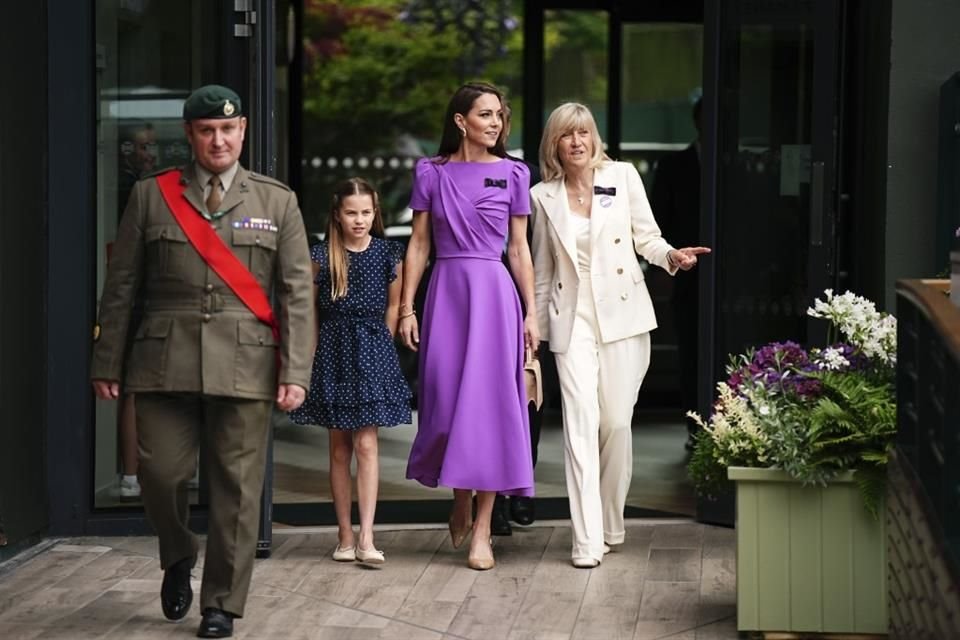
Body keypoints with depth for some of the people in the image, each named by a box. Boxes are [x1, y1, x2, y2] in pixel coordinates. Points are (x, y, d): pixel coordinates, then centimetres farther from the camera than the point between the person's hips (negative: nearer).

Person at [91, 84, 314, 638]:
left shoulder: (277, 202, 8)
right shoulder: (152, 196, 9)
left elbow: (297, 293, 4)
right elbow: (121, 286, 10)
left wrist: (296, 372, -5)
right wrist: (107, 363, 5)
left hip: (245, 364, 0)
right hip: (166, 360, 1)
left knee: (237, 487, 0)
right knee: (161, 472, -3)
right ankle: (178, 560, 27)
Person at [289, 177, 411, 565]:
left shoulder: (388, 254, 1)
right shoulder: (322, 257, -1)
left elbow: (393, 304, 10)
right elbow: (311, 309, 6)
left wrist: (381, 344, 7)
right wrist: (316, 351, 3)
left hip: (373, 350, -1)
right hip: (333, 351, 1)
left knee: (366, 443, -9)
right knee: (339, 448, 6)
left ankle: (366, 538, -11)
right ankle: (345, 536, 12)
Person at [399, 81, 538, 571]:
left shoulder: (512, 174, 4)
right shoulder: (431, 173, 5)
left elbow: (518, 248, 6)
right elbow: (418, 243, 7)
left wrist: (532, 311, 2)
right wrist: (406, 307, 1)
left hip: (494, 293, -1)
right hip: (445, 291, 1)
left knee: (488, 403, -4)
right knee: (445, 401, 3)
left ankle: (482, 530, 0)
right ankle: (460, 502, 29)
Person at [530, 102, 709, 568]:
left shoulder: (622, 176, 4)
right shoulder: (543, 197, 7)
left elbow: (646, 236, 8)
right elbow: (542, 269, 13)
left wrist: (672, 256, -14)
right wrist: (534, 330, 12)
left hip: (622, 314, 0)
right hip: (572, 319, 0)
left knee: (616, 422, 3)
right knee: (580, 422, -10)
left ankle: (611, 524, 23)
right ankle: (587, 541, -11)